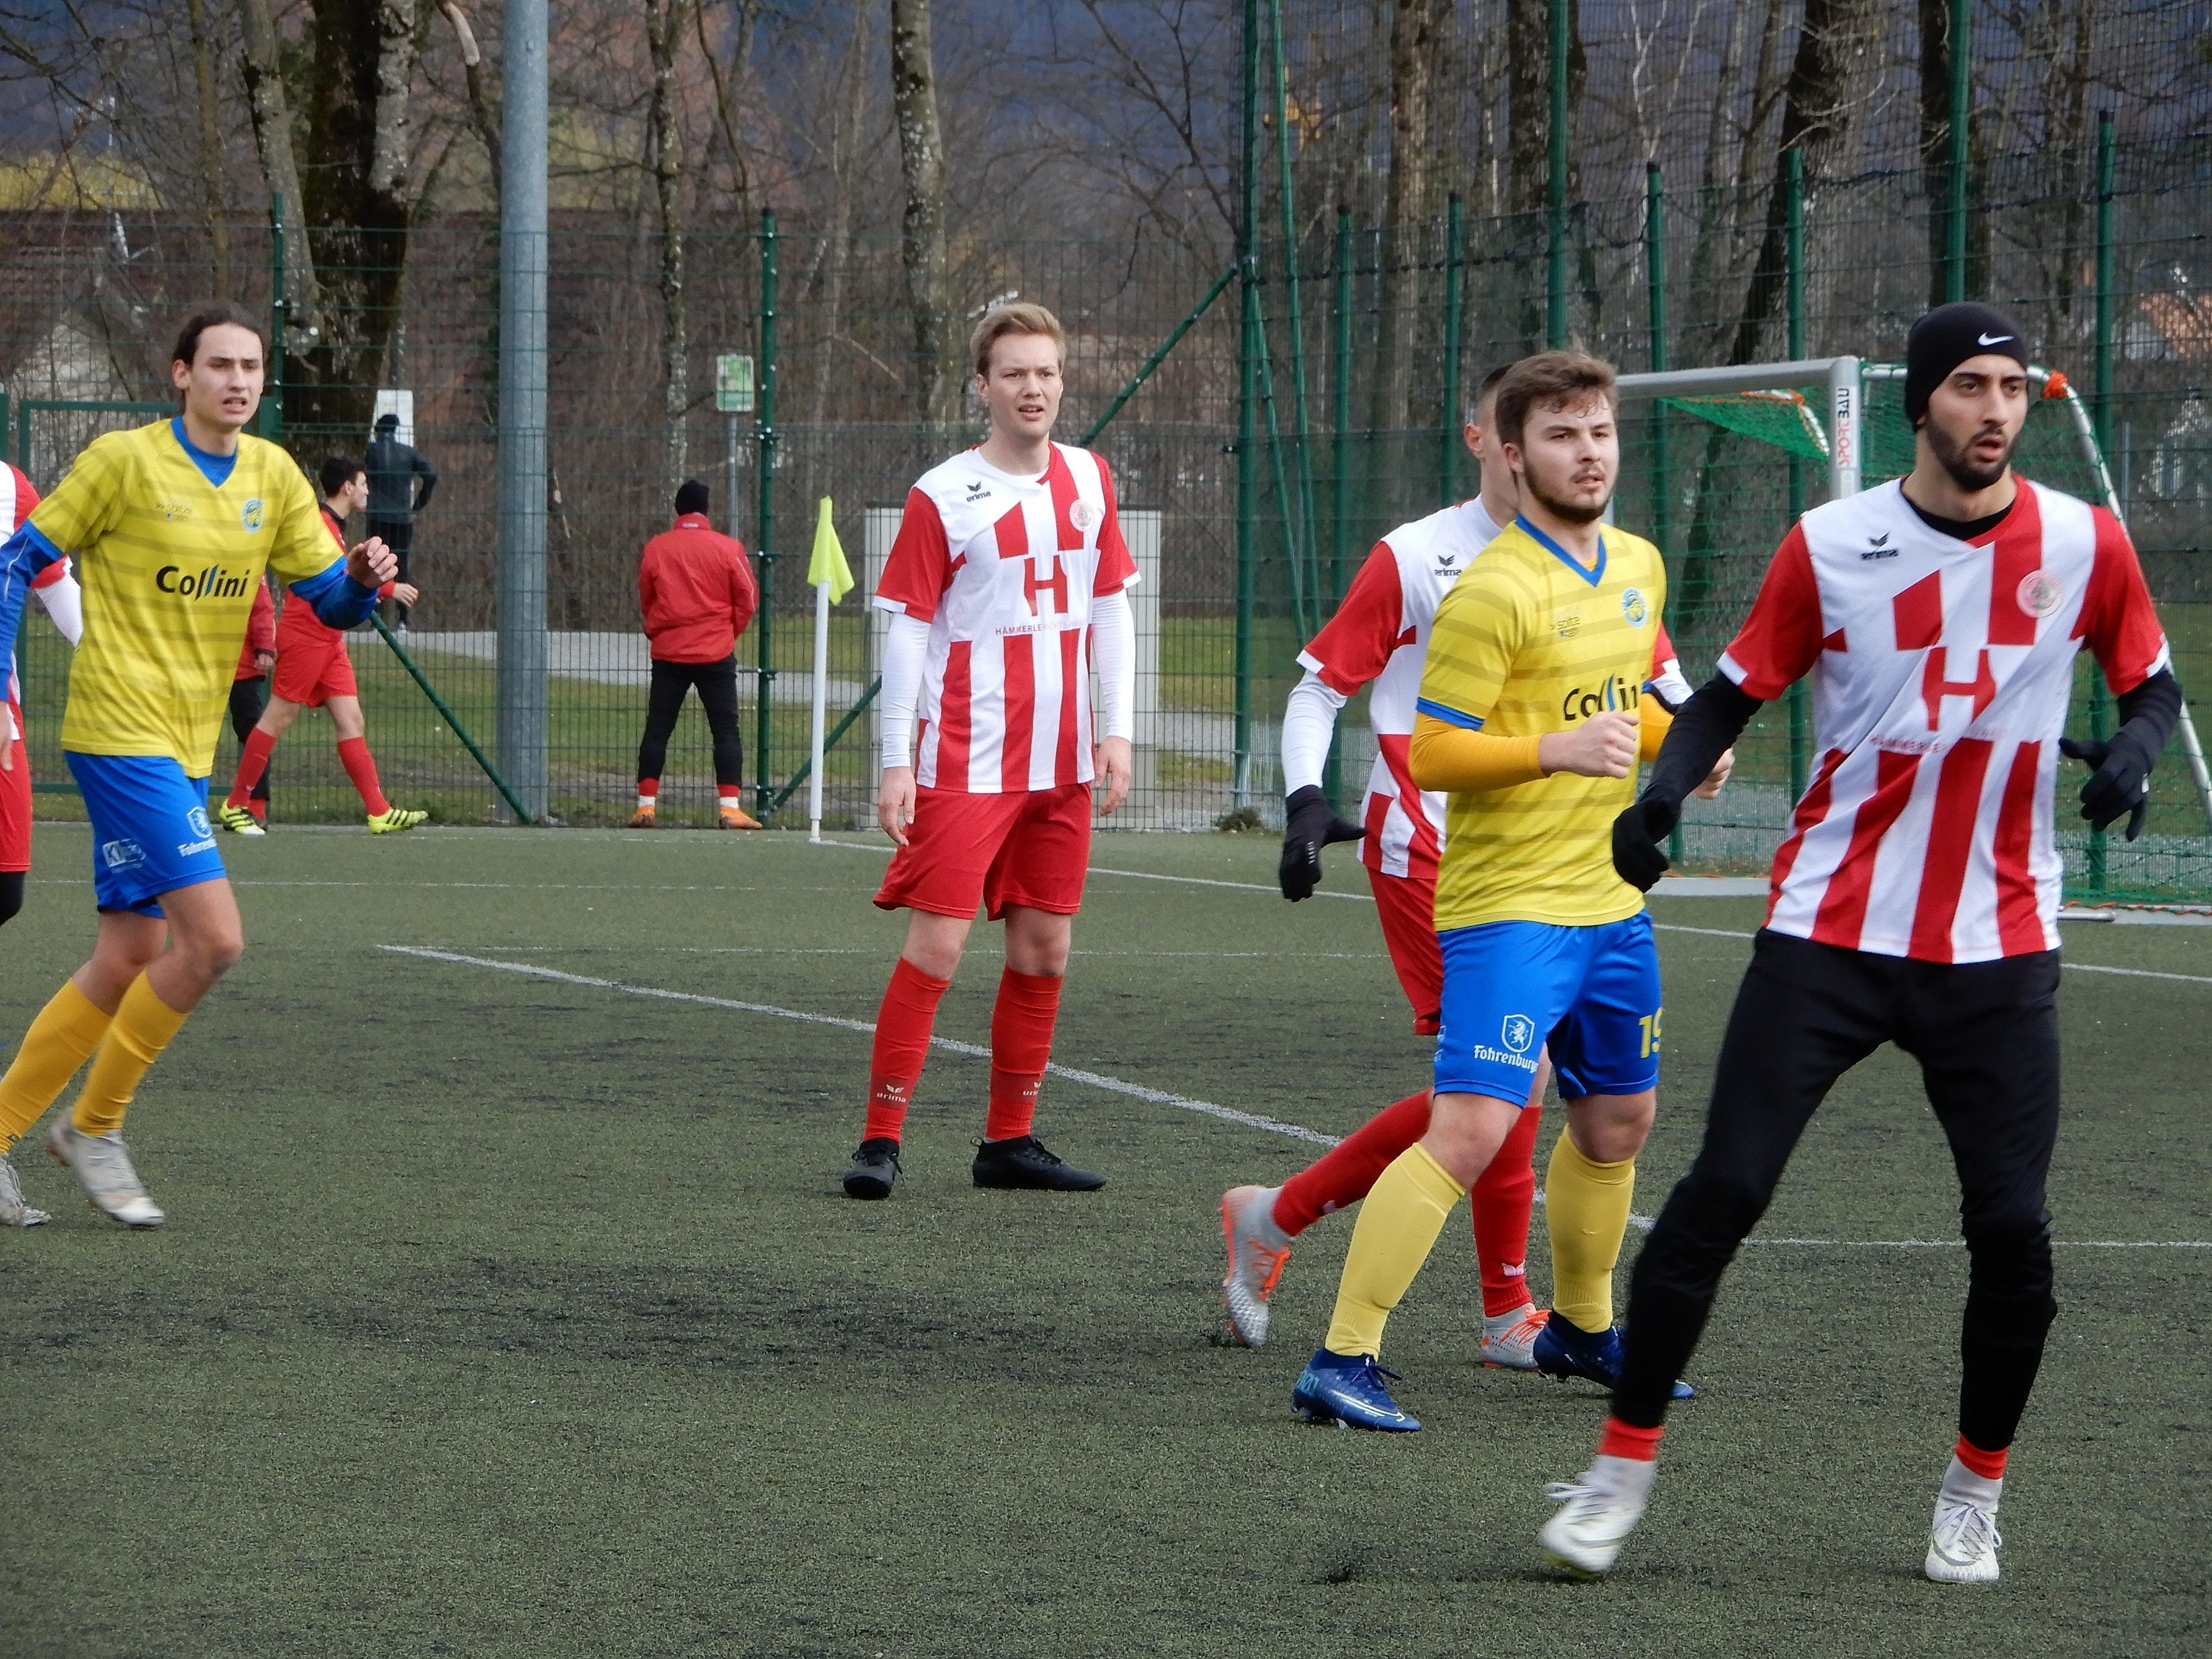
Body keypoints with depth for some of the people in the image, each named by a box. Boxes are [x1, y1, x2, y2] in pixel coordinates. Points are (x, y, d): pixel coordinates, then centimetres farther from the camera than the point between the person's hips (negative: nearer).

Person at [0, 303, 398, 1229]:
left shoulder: (273, 476, 9)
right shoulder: (125, 461, -8)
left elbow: (329, 598, 11)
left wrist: (361, 578, -12)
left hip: (186, 750, 7)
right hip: (120, 729, -7)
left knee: (129, 962, 8)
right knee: (213, 938, -17)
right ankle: (96, 1125, -1)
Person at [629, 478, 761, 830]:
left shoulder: (655, 548, 1)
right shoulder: (727, 548, -4)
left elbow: (644, 602, 13)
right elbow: (748, 599, 1)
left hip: (667, 653, 2)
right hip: (716, 655, -1)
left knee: (657, 731, 8)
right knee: (726, 731, 1)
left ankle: (646, 806, 3)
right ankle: (731, 808, -9)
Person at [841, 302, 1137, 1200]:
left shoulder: (1089, 480, 9)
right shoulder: (943, 495, -6)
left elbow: (1110, 609, 15)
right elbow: (907, 629, -5)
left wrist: (1116, 729, 6)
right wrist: (896, 762, -10)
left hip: (1060, 761, 5)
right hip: (965, 762, -5)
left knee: (1045, 950, 8)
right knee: (936, 944, -10)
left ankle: (1009, 1141, 17)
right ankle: (881, 1138, -6)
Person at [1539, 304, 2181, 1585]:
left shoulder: (2083, 544, -1)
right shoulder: (1832, 546, -2)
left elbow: (2153, 677, 12)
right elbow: (1737, 690, 6)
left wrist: (2134, 750, -11)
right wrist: (1661, 792, -12)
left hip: (1998, 947, 1)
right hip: (1830, 936, -1)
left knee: (2012, 1227, -5)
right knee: (1722, 1192, -8)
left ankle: (1976, 1492, 16)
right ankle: (1623, 1469, 4)